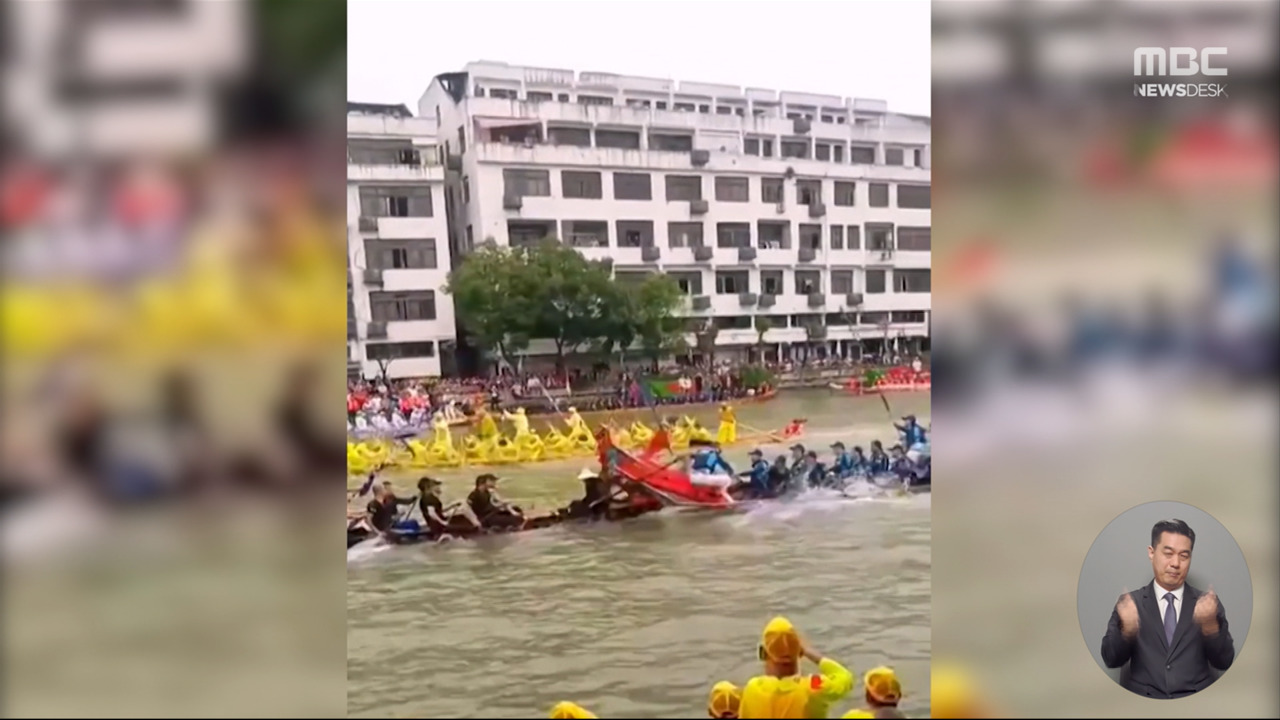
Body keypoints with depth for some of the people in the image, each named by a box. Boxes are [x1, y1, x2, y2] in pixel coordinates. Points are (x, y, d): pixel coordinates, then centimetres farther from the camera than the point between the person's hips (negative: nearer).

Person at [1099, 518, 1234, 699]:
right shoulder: (1129, 602, 6)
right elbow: (1111, 660, 0)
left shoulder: (1207, 602, 10)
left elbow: (1224, 662, 2)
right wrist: (1126, 629, -20)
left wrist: (1211, 624, -16)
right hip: (1142, 698, -1)